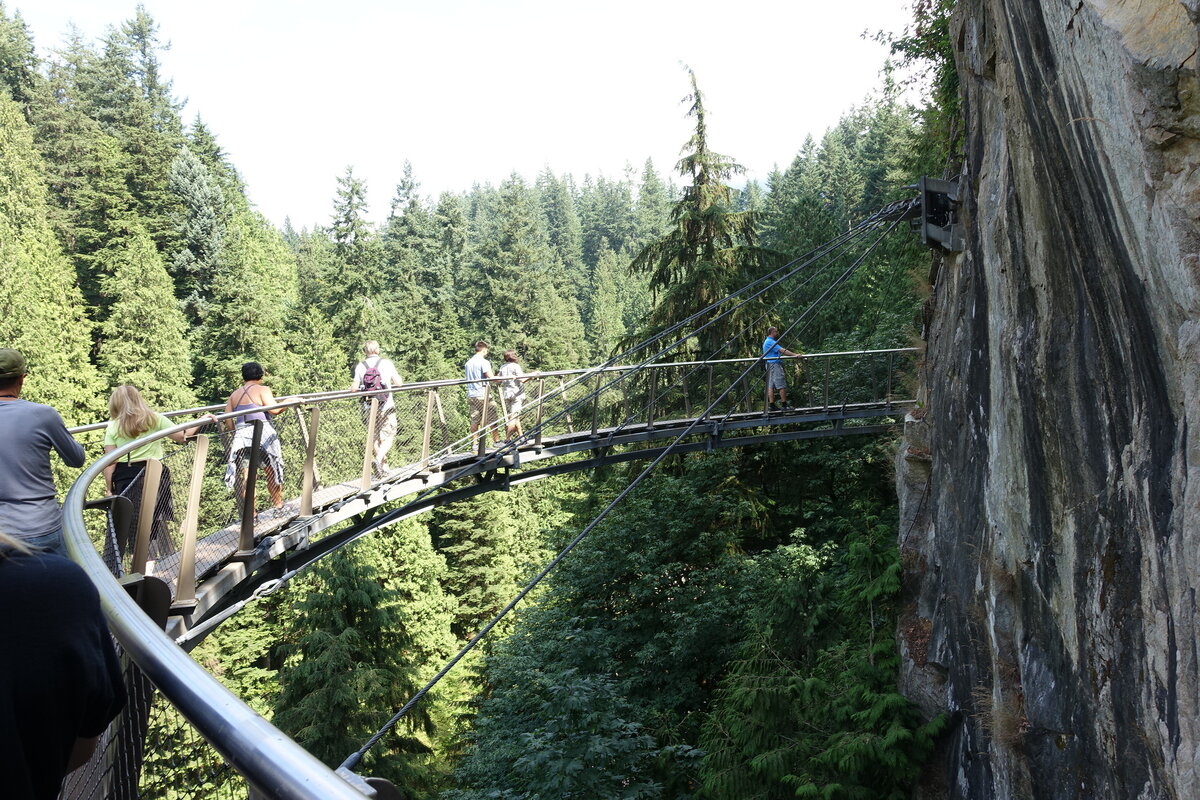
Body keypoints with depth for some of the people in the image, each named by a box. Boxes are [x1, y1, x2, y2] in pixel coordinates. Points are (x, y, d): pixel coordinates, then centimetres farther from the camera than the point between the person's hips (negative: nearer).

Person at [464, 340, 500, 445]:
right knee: (491, 419, 2)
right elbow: (491, 377, -18)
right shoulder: (484, 362, -9)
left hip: (471, 395, 7)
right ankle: (496, 441, 6)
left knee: (474, 421, 7)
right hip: (482, 394, -7)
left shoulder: (468, 362, 13)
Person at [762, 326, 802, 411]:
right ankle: (784, 404, -7)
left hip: (770, 365, 11)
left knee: (771, 385, 6)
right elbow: (782, 350, -22)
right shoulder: (771, 342, -15)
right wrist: (795, 355, -25)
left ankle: (771, 405, 5)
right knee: (782, 385, -8)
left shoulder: (766, 341, 19)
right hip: (774, 364, -11)